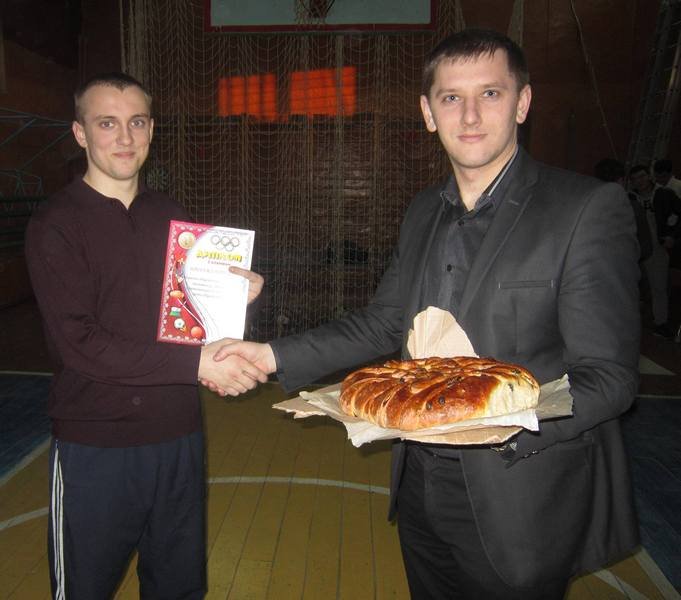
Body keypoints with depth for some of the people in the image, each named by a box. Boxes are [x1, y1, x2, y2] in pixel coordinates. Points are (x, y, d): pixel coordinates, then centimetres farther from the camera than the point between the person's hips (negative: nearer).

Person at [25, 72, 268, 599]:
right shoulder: (56, 225, -8)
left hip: (179, 436, 5)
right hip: (95, 444, -4)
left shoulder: (172, 218, 8)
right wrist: (194, 364, -23)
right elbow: (78, 341, -18)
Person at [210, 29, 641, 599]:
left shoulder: (589, 208, -14)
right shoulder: (423, 211, 6)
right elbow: (382, 323, 11)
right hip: (420, 486, 6)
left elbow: (610, 375, -16)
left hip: (522, 504, -5)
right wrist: (274, 355, 5)